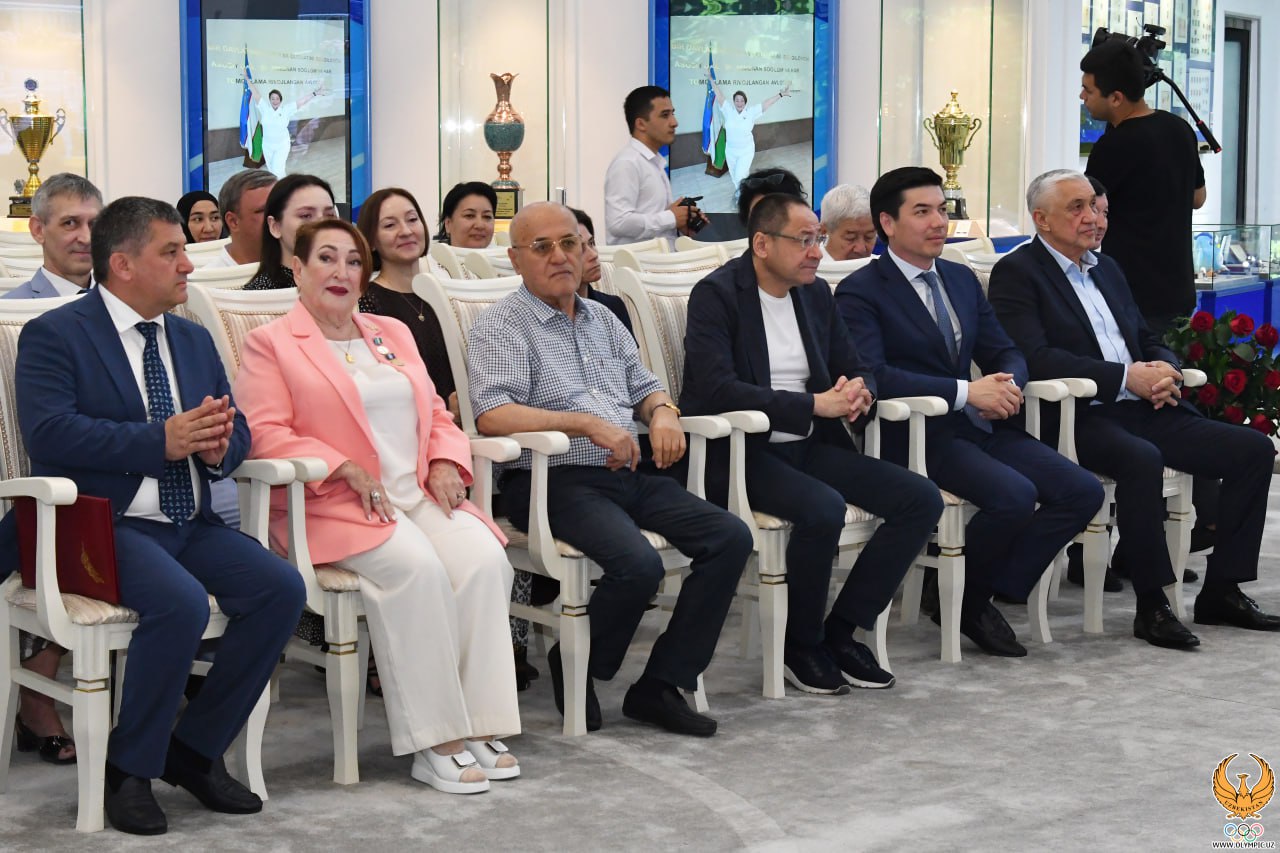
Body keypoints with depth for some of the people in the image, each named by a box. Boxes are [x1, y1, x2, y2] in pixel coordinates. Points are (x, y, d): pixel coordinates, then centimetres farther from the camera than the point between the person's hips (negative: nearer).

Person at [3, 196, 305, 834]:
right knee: (182, 602, -33)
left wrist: (219, 443, -9)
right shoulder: (55, 336, -3)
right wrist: (162, 440, -23)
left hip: (189, 524, 7)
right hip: (102, 525, -7)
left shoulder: (194, 340, 19)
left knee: (281, 587, -17)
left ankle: (195, 749, -1)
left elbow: (235, 430, 18)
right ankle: (130, 768, -11)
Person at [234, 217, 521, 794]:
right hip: (334, 506, -5)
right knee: (417, 566, -33)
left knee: (484, 557, -24)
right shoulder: (270, 344, 5)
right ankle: (431, 742, -27)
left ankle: (477, 726, -22)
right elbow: (266, 435, -8)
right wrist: (347, 469, -17)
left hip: (419, 495, 6)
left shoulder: (393, 334, 24)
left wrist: (446, 462, 3)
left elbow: (437, 414, 25)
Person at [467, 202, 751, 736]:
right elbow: (492, 415, -16)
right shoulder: (501, 326, -2)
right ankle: (575, 669, -2)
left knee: (730, 537, -11)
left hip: (629, 474, 8)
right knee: (639, 564, -31)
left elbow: (643, 387, 29)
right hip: (556, 481, -7)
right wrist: (590, 423, -20)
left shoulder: (602, 319, 22)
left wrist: (662, 411, 3)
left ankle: (660, 686, -7)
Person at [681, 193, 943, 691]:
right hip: (743, 452, -7)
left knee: (922, 500, -9)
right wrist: (815, 405, -24)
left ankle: (842, 631, -2)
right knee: (823, 508, -34)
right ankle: (801, 645, -10)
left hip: (810, 445, 8)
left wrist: (859, 393, -9)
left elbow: (856, 369, 18)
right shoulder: (716, 295, -9)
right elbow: (717, 391, -22)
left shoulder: (816, 294, 13)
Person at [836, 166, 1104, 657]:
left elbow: (1005, 352, 18)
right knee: (1014, 496, -29)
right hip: (917, 434, -7)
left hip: (981, 426, 8)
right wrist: (965, 392, -23)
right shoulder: (861, 292, -6)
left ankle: (990, 590, -2)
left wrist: (1007, 383, -8)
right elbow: (872, 375, -20)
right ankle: (962, 599, -4)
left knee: (1083, 492, -10)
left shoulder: (962, 280, 18)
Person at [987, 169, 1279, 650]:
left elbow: (1149, 340, 25)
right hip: (1080, 417, -8)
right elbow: (1036, 358, -16)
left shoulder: (1106, 269, 23)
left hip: (1142, 410, 8)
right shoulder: (1017, 273, -2)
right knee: (1142, 459, -37)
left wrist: (1163, 369, -1)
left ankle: (1221, 591, 1)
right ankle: (1152, 606, -24)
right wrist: (1126, 376, -18)